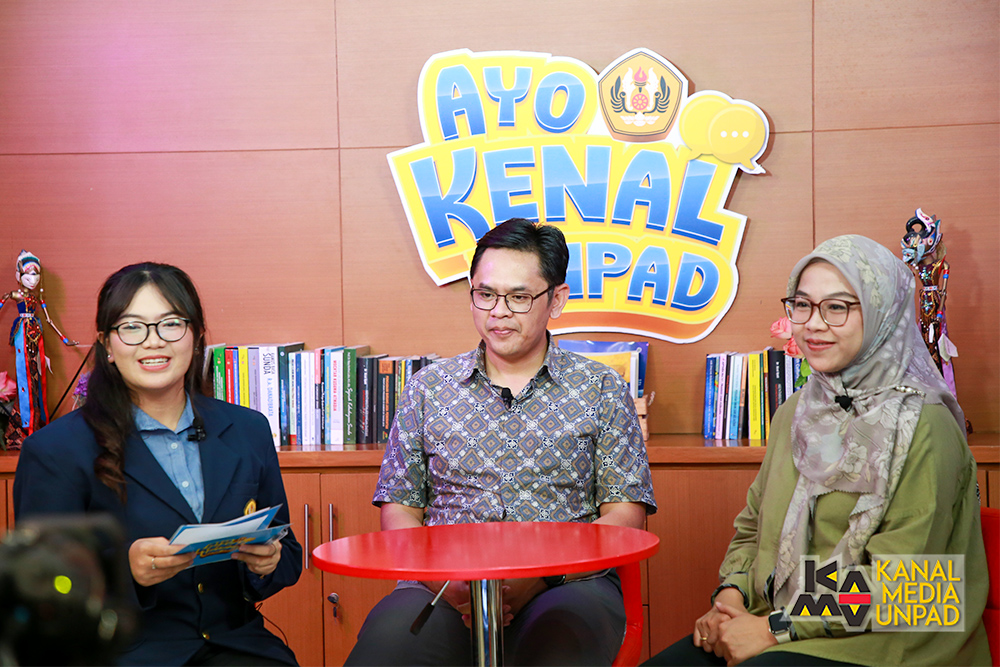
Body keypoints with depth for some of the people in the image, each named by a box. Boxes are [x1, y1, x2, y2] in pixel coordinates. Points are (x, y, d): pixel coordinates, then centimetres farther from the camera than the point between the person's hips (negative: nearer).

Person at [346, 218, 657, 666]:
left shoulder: (600, 390, 10)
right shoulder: (428, 389, 16)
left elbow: (624, 515, 5)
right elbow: (398, 510, 14)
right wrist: (439, 577, -7)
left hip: (568, 583, -1)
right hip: (444, 589, 1)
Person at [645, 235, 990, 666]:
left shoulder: (925, 429, -10)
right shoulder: (794, 414, 13)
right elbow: (753, 526, 20)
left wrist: (776, 628, -16)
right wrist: (731, 592, -1)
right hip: (778, 620, 6)